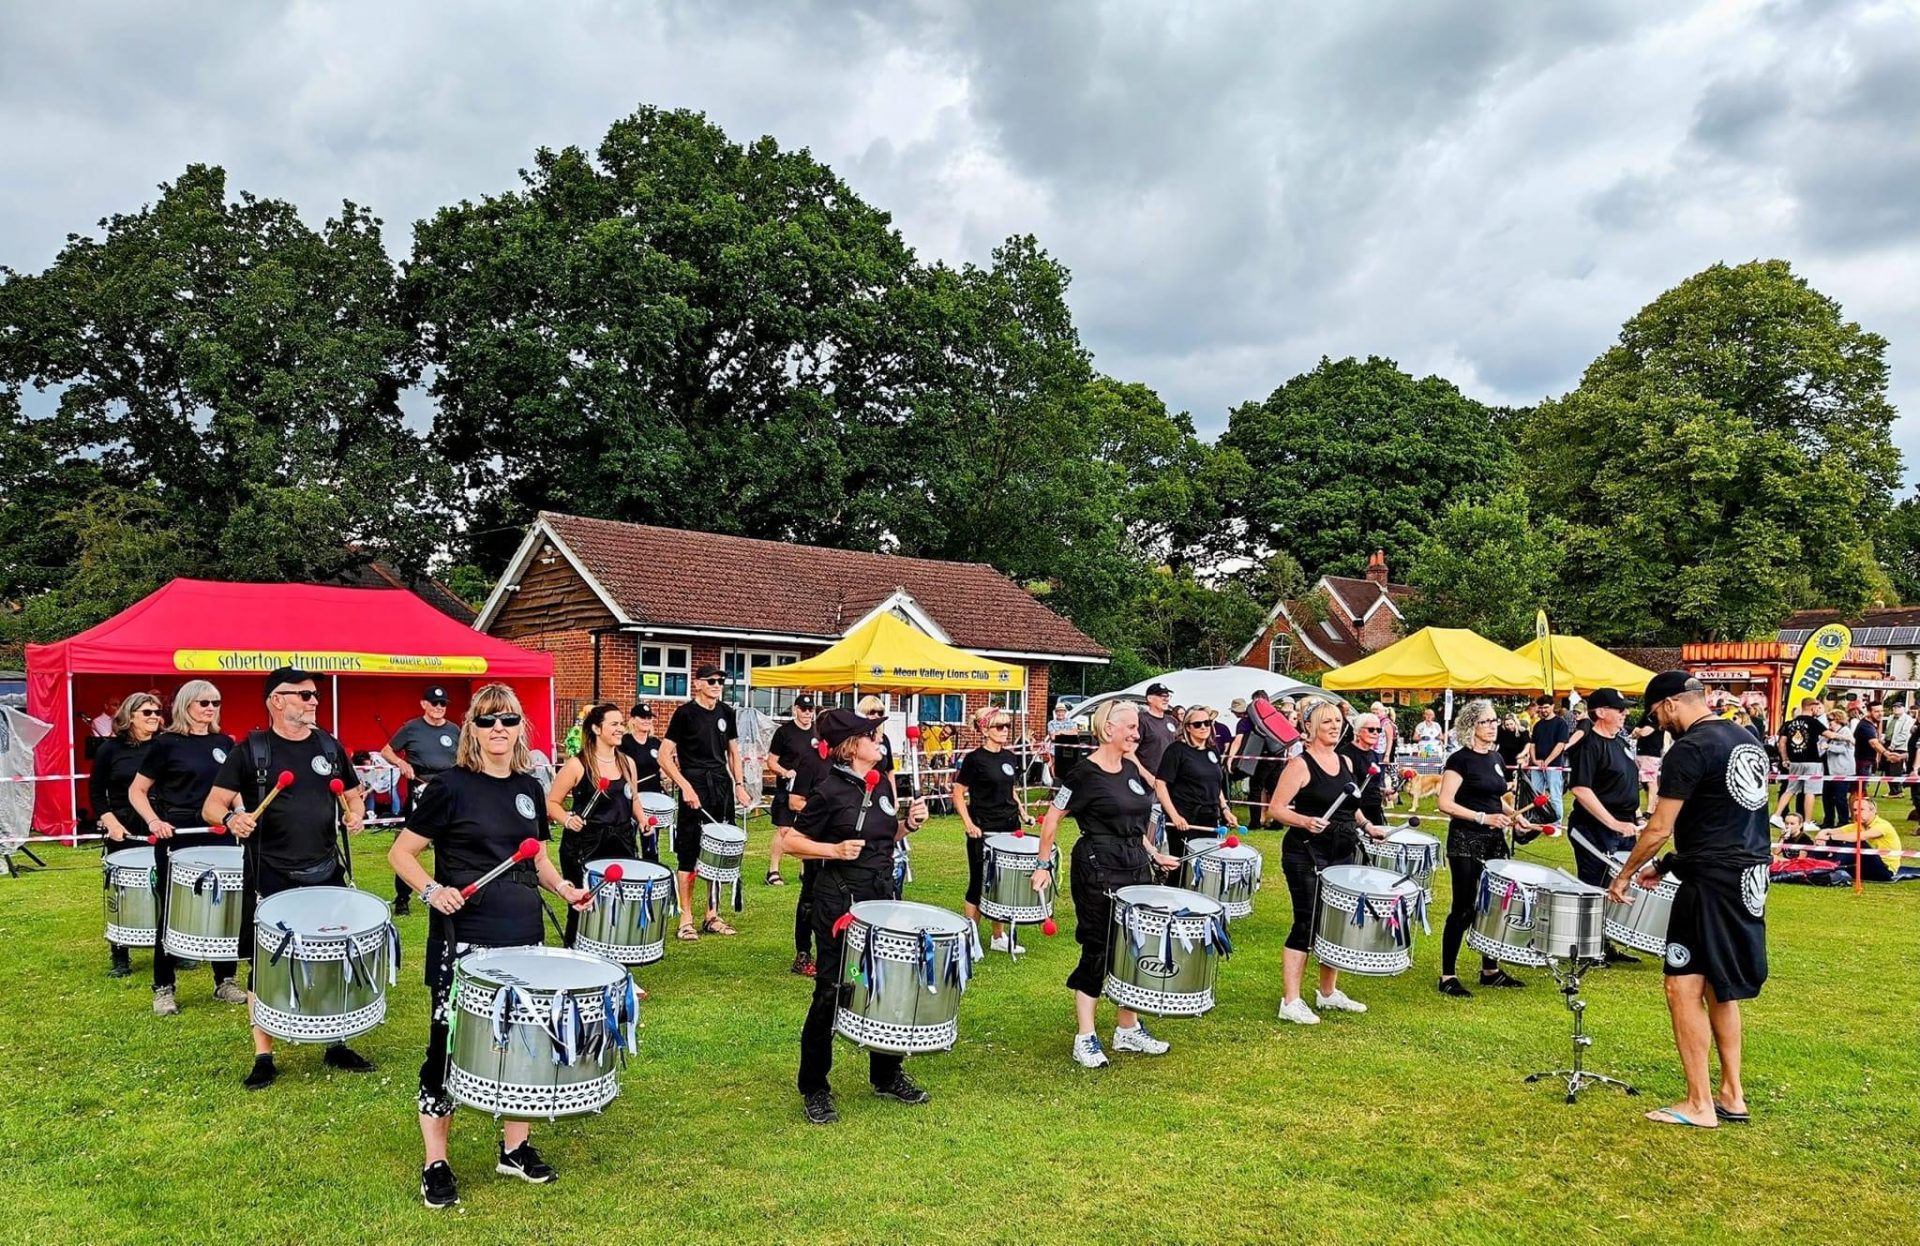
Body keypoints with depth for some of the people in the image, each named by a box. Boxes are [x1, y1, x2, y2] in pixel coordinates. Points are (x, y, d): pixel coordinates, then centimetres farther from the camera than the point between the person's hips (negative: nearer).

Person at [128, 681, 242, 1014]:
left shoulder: (224, 743, 8)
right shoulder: (166, 743, -5)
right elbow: (136, 790, -2)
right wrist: (153, 821, -17)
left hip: (217, 834, 4)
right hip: (177, 836, -4)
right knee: (171, 913, 4)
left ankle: (225, 981, 20)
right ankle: (164, 989, 15)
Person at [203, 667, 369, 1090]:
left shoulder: (328, 746, 8)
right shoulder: (251, 750, -5)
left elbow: (352, 794, 18)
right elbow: (212, 805, -7)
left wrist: (354, 815, -4)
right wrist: (231, 818, -28)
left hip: (325, 873, 4)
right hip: (271, 877, -4)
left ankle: (336, 1046, 24)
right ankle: (263, 1058, 16)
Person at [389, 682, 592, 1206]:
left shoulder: (529, 788, 8)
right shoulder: (450, 785, -8)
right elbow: (401, 852, -6)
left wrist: (564, 887, 2)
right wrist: (432, 890, -23)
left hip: (523, 935, 5)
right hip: (462, 939, -5)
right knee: (449, 1043, 1)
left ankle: (515, 1147, 28)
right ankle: (435, 1164, 16)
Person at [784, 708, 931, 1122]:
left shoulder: (882, 784, 6)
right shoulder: (829, 789, -14)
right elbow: (792, 841, -11)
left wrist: (909, 823, 0)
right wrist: (835, 849, -23)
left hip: (881, 896, 7)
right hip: (839, 900, -7)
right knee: (831, 991, 1)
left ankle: (886, 1075, 30)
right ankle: (814, 1088, 15)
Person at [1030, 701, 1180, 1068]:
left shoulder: (1132, 768, 8)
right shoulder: (1086, 773, -14)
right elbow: (1052, 818, -11)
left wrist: (1153, 855, 17)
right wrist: (1044, 865, -12)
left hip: (1136, 868, 8)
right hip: (1098, 871, -7)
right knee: (1097, 951, -1)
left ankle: (1127, 1029, 27)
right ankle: (1084, 1039, 10)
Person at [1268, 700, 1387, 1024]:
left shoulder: (1346, 762, 11)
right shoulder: (1300, 765, -12)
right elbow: (1276, 809, -16)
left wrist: (1367, 825, 12)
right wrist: (1305, 821, -30)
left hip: (1342, 854, 8)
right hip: (1306, 855, -8)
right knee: (1306, 924, -7)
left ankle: (1328, 992, 29)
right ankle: (1290, 1002, 0)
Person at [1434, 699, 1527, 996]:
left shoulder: (1496, 759, 12)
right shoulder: (1460, 759, -11)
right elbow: (1446, 803, -17)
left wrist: (1510, 815, 5)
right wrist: (1483, 818, -22)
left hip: (1494, 841, 8)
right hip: (1466, 841, -7)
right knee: (1464, 908, -4)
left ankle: (1490, 970, 26)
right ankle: (1447, 976, 3)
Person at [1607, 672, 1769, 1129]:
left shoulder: (1689, 749, -15)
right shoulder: (1746, 740, 13)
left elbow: (1659, 828, -15)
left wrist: (1624, 876, -1)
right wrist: (1666, 865, 20)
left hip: (1711, 882, -9)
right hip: (1750, 877, 9)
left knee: (1684, 988, -2)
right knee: (1719, 988, 17)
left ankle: (1699, 1104, 2)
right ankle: (1731, 1095, 22)